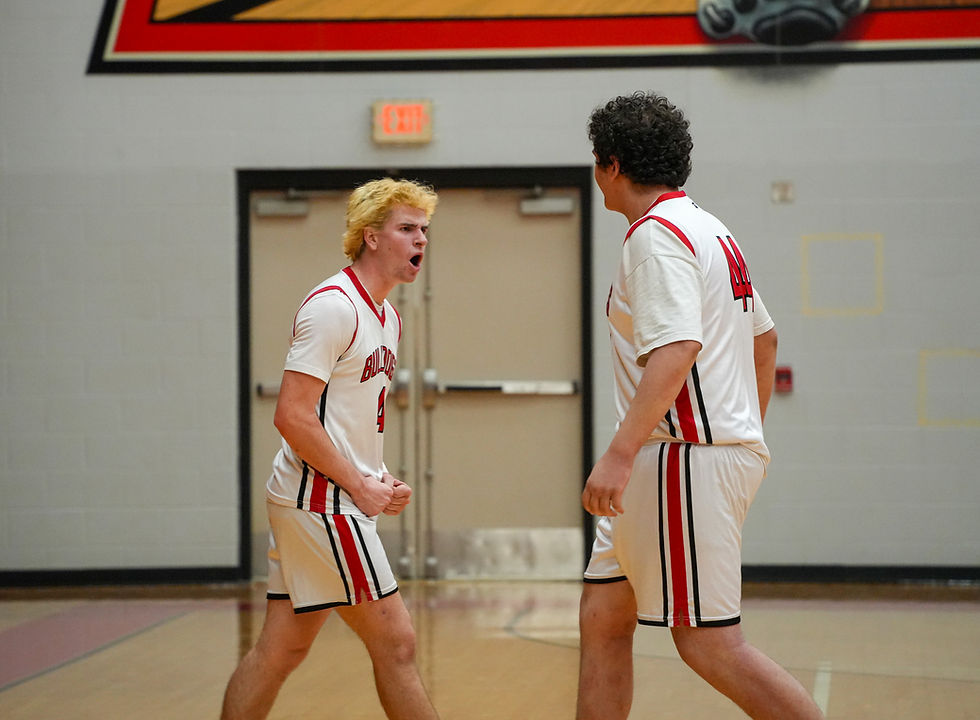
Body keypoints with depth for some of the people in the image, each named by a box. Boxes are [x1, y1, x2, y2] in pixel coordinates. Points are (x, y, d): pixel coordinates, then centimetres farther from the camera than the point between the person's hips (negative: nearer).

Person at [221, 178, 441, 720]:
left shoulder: (386, 318, 16)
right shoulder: (333, 306, -14)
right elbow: (292, 415, -20)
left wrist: (380, 480, 10)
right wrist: (359, 485, -15)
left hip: (322, 501, 9)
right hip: (322, 501, -9)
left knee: (282, 647, 9)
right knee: (394, 641, -5)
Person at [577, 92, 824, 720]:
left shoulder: (656, 234, -12)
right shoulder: (710, 231, 18)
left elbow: (677, 349, -25)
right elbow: (764, 337, 26)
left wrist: (620, 454, -30)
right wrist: (747, 436, 33)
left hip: (687, 456, -10)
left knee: (709, 642, -10)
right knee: (603, 619, 11)